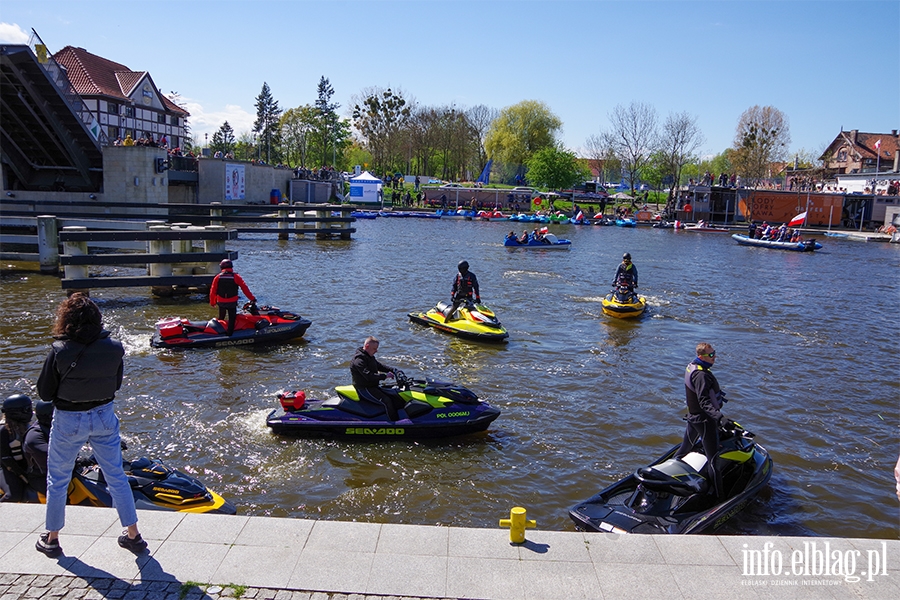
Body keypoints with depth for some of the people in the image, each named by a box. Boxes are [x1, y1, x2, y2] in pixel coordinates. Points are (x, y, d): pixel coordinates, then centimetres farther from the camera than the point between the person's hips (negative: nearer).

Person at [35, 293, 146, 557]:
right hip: (104, 416, 3)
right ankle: (133, 535, 21)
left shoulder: (60, 352, -21)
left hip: (68, 421, -2)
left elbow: (45, 392, -10)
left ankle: (52, 539, 32)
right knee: (116, 476, 14)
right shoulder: (114, 348, -13)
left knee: (57, 480, 18)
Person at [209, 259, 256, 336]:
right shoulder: (236, 277, -5)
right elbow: (245, 288, -5)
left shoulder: (218, 277, 0)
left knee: (221, 318, 18)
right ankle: (230, 335, 4)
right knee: (232, 319, 6)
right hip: (232, 303, -2)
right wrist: (252, 298, 1)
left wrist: (212, 302, 15)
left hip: (221, 302, 2)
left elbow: (213, 291, 3)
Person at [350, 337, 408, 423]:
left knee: (396, 396, -4)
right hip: (364, 389, -10)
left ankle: (404, 420, -8)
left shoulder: (370, 357, 13)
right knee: (386, 401, -27)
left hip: (374, 386, 10)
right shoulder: (359, 360, -20)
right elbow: (369, 376, -30)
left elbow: (380, 366, 22)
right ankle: (396, 422, -22)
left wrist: (393, 370, 6)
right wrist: (385, 376, -28)